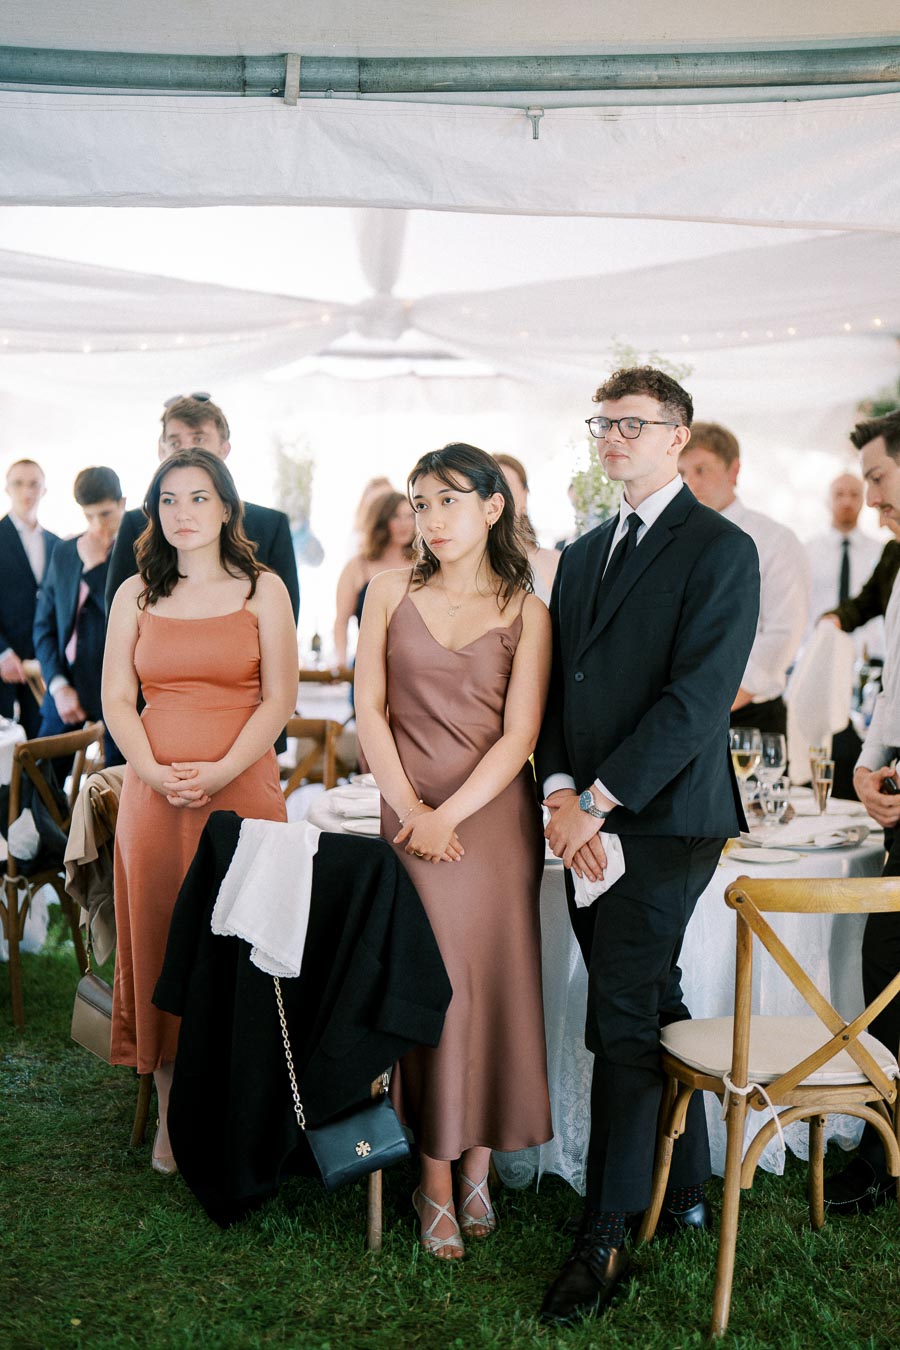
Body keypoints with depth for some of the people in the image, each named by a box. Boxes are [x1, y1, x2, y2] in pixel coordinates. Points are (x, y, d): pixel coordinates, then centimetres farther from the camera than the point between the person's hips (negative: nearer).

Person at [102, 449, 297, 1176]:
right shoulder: (136, 594, 10)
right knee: (160, 941, 4)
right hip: (154, 792, 2)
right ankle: (172, 1117, 16)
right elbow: (117, 699, 5)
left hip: (243, 789, -2)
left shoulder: (263, 590, 4)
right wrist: (157, 772, -10)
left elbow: (279, 699, -2)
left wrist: (220, 771, -13)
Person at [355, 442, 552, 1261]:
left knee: (494, 982, 3)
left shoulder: (525, 612, 1)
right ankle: (437, 1183, 11)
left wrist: (450, 815, -14)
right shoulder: (391, 591, 5)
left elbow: (519, 736, -5)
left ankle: (478, 1168, 19)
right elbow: (369, 709, 2)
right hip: (413, 812, 1)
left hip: (496, 815, 0)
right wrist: (409, 807, -8)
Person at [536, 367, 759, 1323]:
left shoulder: (721, 551, -6)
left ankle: (603, 1241, 6)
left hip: (663, 822, -7)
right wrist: (559, 790, -3)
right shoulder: (582, 554, 17)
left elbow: (696, 699, -15)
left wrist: (598, 801, -16)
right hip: (586, 819, 7)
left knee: (623, 1024, -5)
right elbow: (557, 682, 13)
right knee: (651, 1008, 15)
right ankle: (685, 1192, 30)